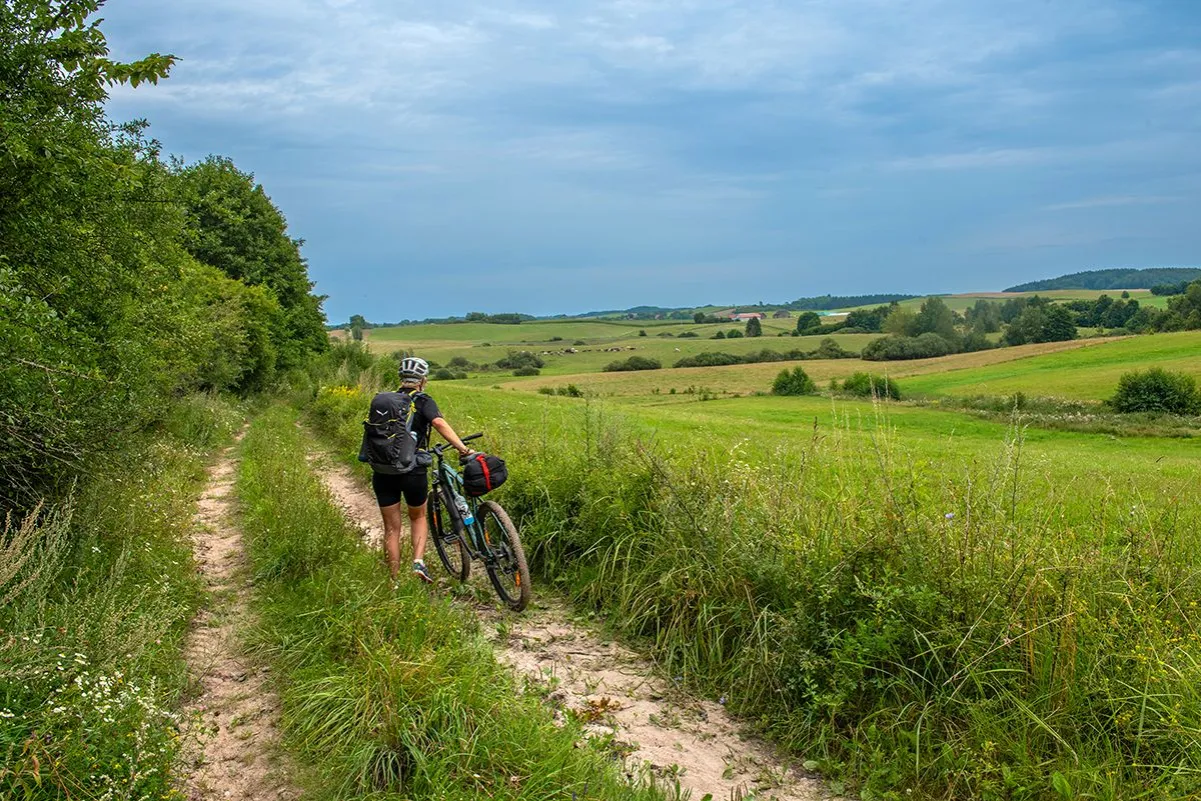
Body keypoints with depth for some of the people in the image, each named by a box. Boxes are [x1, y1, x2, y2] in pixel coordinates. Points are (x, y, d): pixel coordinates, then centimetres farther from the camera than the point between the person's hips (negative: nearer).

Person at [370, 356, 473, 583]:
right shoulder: (423, 402, -2)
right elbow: (438, 422, -21)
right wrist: (463, 448, -24)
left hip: (383, 471, 3)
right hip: (412, 471, -3)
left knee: (391, 527, 13)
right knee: (418, 517, 23)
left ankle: (395, 580, 16)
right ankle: (418, 562, 3)